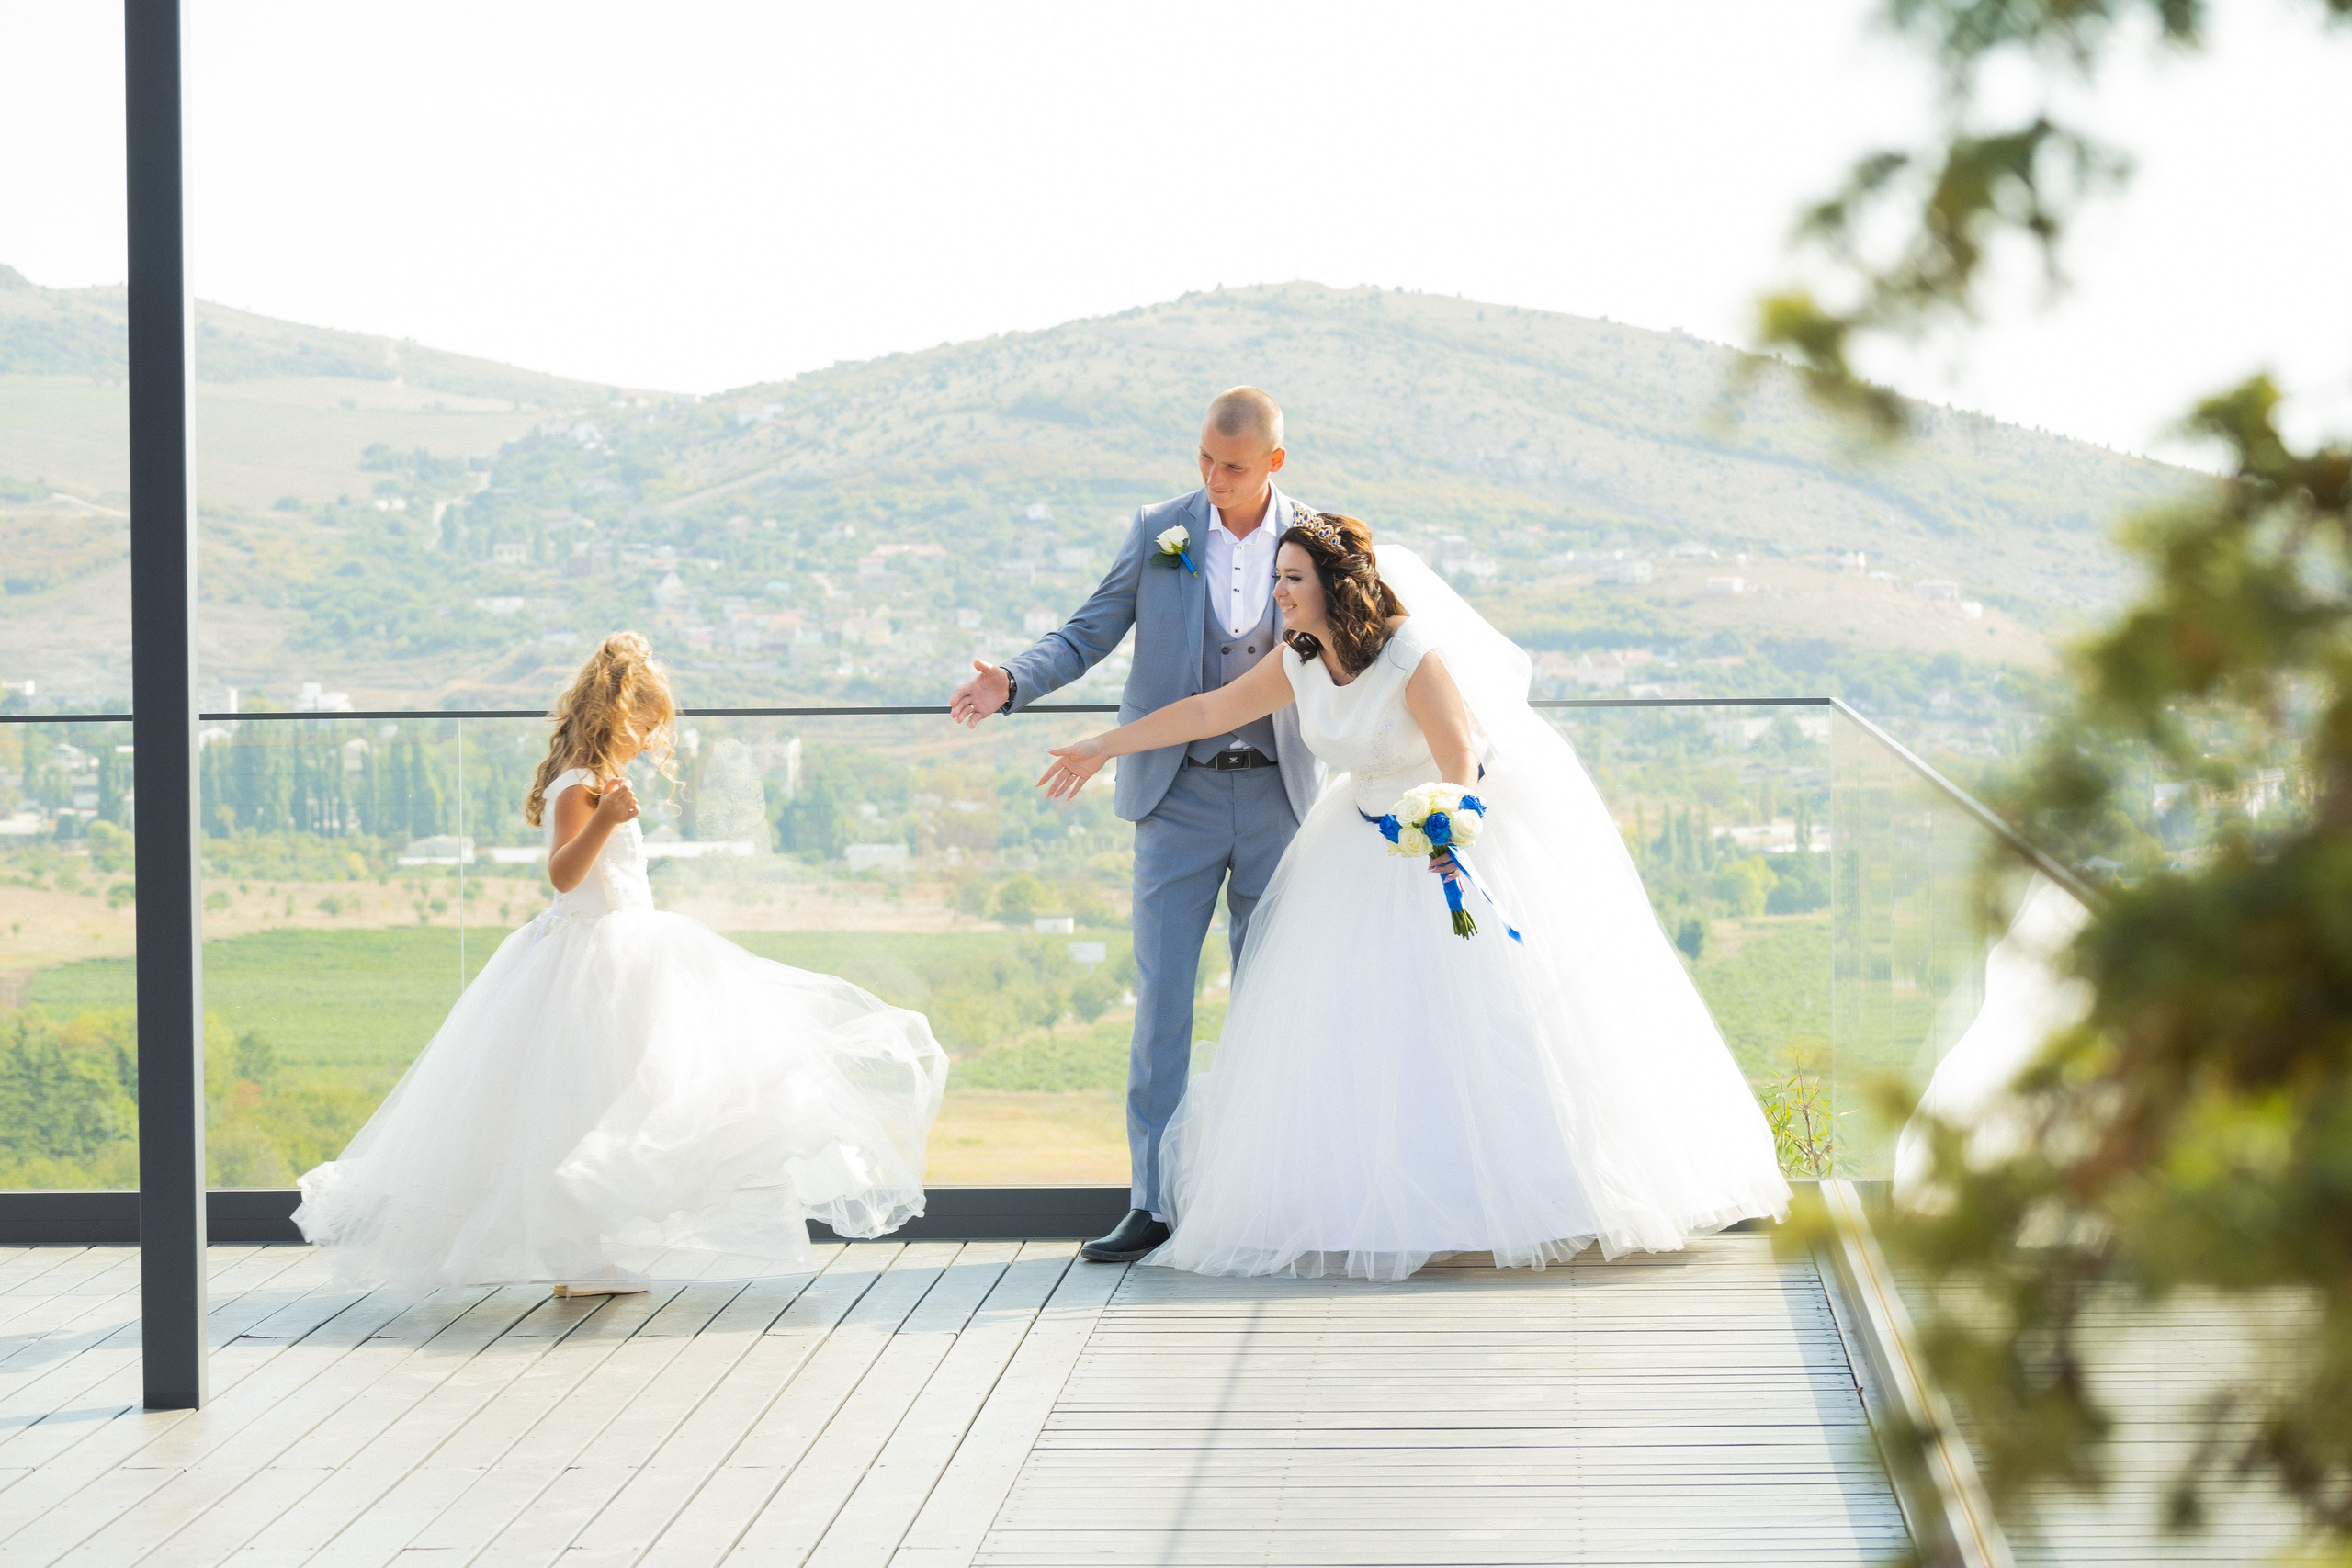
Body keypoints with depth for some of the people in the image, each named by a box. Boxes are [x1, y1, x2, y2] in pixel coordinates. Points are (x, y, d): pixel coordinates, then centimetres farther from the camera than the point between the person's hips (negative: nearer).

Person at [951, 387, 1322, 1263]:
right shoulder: (1159, 533, 0)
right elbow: (1089, 633, 1)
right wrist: (1014, 682, -17)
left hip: (1278, 796, 0)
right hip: (1178, 797, 0)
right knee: (1163, 999, -3)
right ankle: (1152, 1204, -1)